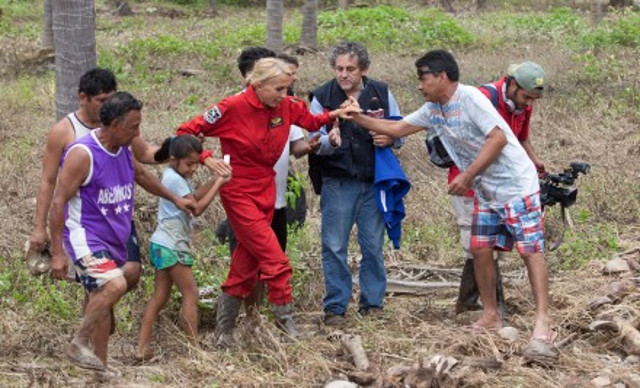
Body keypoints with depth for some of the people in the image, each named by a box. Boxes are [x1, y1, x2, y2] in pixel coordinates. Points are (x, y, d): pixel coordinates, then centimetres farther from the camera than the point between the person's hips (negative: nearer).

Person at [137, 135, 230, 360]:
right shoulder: (175, 179, -14)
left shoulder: (174, 176, 14)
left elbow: (194, 197, 15)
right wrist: (218, 185, -11)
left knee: (160, 297, 8)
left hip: (162, 245, 10)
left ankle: (143, 348, 5)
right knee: (190, 294, -4)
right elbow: (197, 208, -16)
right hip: (172, 246, -10)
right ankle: (194, 347, -3)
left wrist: (216, 180, 5)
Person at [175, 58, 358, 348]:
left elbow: (311, 121, 17)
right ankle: (285, 319, -1)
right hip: (239, 194, -6)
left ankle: (223, 332, 18)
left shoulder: (286, 106, -1)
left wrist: (335, 115, -1)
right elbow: (187, 131, -12)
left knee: (246, 266, 10)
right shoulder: (233, 108, -18)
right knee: (275, 259, -14)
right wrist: (206, 159, -23)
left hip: (266, 191, 7)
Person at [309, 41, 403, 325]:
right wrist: (330, 142, -29)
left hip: (374, 182, 2)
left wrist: (391, 138, -11)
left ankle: (373, 303, 18)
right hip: (337, 182, -2)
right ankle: (335, 307, 7)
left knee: (373, 245, 7)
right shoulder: (322, 97, -1)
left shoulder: (381, 93, 5)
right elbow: (314, 141, -6)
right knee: (334, 246, -2)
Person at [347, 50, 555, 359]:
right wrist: (358, 118, 7)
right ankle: (491, 316, 18)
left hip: (516, 185, -9)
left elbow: (498, 138, -23)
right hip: (486, 191, 9)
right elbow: (397, 128, 17)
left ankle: (543, 325, -18)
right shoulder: (433, 110, 9)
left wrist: (466, 176, -23)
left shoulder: (469, 98, -18)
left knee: (530, 249, -12)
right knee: (480, 250, 7)